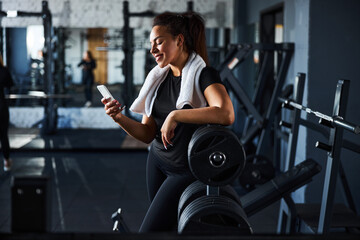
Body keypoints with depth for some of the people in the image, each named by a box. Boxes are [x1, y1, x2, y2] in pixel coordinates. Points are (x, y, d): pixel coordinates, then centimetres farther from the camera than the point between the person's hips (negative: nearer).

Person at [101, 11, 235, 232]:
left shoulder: (204, 75, -16)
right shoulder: (158, 79, 3)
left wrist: (175, 116, -32)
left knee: (151, 229, -7)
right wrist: (120, 118, -15)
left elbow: (226, 115, -36)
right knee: (170, 226, 17)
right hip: (157, 162, 7)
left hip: (187, 170, -7)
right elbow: (148, 134, 3)